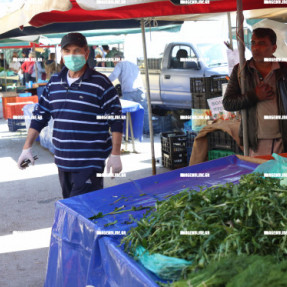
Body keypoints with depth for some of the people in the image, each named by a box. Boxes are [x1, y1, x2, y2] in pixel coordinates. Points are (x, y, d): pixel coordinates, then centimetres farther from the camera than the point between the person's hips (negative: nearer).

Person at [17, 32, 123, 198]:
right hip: (63, 161, 6)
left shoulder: (101, 84, -7)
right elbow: (40, 116, 16)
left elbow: (116, 121, -5)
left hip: (90, 164, -6)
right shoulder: (54, 83, 9)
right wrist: (27, 147, 11)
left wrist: (115, 154, -8)